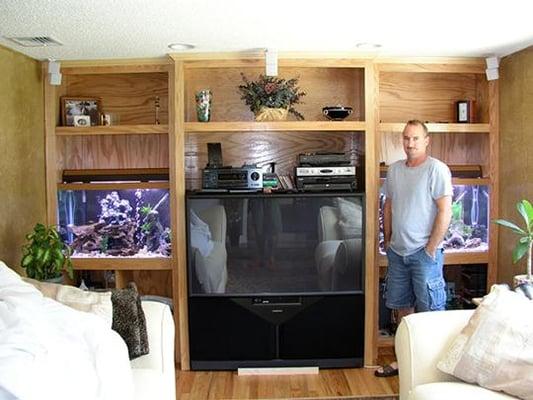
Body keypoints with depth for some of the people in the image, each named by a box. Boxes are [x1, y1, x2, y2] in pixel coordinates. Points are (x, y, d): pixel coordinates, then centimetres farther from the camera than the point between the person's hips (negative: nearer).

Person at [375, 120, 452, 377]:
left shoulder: (437, 169, -11)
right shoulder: (394, 169, 9)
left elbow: (445, 212, -15)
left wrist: (430, 249, -15)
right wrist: (388, 240, 12)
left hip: (424, 253, -7)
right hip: (398, 251, 7)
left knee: (430, 311, 1)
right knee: (401, 307, 16)